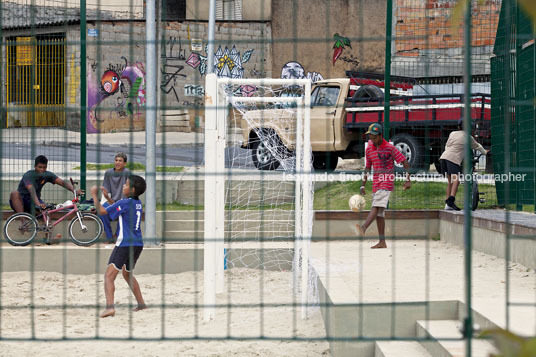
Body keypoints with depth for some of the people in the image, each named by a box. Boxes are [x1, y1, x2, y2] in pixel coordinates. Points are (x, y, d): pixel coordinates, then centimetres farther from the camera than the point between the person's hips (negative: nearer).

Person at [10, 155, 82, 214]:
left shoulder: (48, 175, -7)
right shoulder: (28, 175, -23)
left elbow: (62, 182, -19)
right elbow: (32, 191, -40)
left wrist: (74, 190, -38)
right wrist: (38, 204, -58)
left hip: (34, 201, 3)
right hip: (21, 201, -3)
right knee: (14, 194, -36)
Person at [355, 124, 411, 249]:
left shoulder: (390, 148, -7)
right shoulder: (369, 149, 10)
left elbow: (405, 162, -6)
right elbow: (368, 168, 18)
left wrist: (408, 180, -13)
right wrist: (363, 185, 14)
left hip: (387, 182, -7)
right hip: (376, 182, 7)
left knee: (377, 206, -24)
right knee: (379, 212, 5)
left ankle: (364, 228, -43)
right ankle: (382, 242, 6)